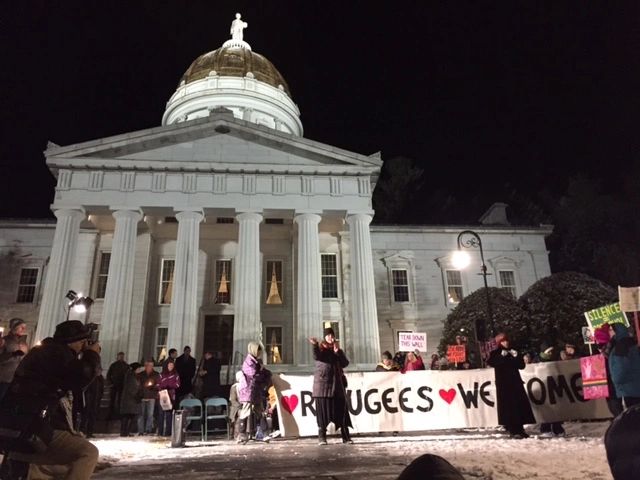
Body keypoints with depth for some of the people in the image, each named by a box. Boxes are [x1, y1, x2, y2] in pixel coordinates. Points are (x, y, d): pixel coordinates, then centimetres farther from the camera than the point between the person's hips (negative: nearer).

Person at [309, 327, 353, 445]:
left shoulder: (338, 349, 15)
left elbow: (345, 363, 3)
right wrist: (315, 345, -38)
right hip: (322, 383, -3)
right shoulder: (321, 348, 4)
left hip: (337, 383, 3)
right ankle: (322, 437, 4)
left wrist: (338, 352, -10)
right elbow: (316, 357, -20)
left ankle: (346, 436, 4)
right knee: (322, 410, -3)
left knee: (341, 410, 0)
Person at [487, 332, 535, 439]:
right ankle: (513, 431, -6)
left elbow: (521, 365, 9)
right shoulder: (495, 353, 2)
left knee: (520, 405, 2)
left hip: (515, 382, 5)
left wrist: (517, 356, -6)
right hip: (503, 383, -5)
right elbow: (491, 362, -18)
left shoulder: (512, 352, 16)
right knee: (508, 406, -8)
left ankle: (519, 429, 11)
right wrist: (501, 356, -22)